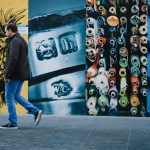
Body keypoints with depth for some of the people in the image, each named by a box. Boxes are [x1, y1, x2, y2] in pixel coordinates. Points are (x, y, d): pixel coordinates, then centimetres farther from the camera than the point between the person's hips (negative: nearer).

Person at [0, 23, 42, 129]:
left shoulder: (14, 41, -14)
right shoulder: (22, 40, 18)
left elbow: (13, 58, -24)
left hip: (15, 74, -10)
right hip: (22, 74, 10)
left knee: (9, 97, -1)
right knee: (16, 96, 17)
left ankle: (13, 123, 1)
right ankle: (36, 111, 7)